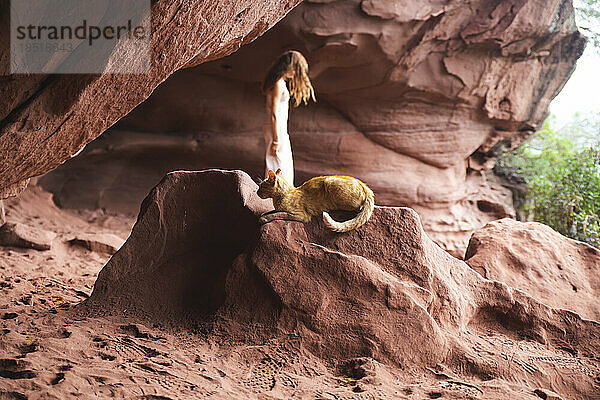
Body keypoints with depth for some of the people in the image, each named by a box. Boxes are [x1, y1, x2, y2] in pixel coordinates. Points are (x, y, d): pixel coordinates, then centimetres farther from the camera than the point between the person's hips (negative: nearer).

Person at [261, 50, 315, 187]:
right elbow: (274, 114, -19)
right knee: (279, 169, -4)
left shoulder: (282, 82, 13)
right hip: (276, 130, -10)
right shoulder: (279, 84, -17)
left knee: (286, 166, 15)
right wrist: (276, 139, -19)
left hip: (280, 130, 10)